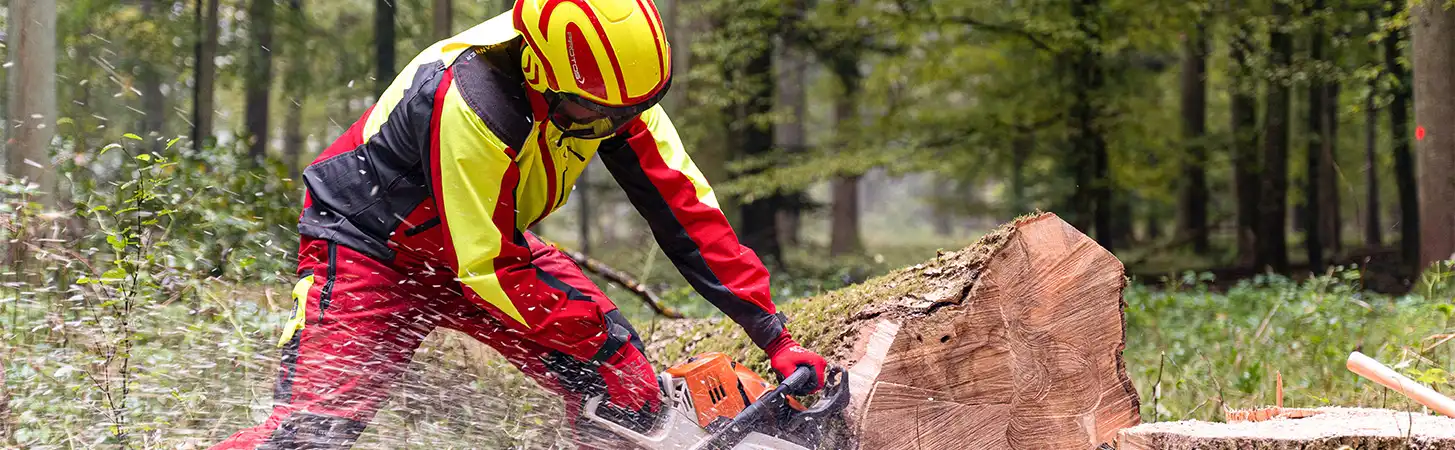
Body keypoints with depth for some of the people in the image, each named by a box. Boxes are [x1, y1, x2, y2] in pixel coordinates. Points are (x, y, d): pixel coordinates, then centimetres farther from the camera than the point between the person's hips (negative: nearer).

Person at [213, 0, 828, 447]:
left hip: (487, 239, 7)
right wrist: (599, 346, -23)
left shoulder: (611, 88, -17)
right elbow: (488, 267, -30)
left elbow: (684, 206, -11)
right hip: (367, 245, -7)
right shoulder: (470, 105, -38)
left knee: (629, 391, -6)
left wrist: (775, 336, -13)